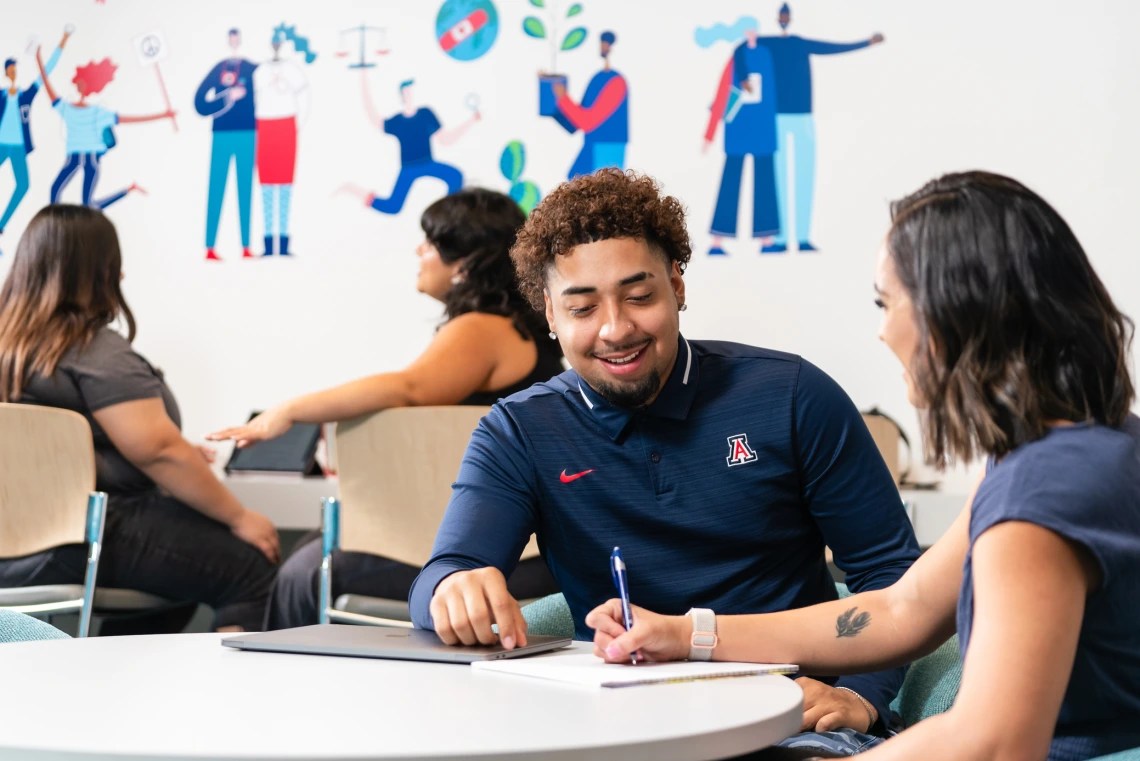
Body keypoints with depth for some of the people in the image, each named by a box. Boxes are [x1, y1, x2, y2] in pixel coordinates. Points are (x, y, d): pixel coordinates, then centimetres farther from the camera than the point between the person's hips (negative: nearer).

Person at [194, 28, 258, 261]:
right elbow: (200, 103, -4)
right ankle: (210, 248, -3)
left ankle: (246, 247, 7)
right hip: (221, 135, -1)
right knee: (216, 190, -2)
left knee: (245, 190, 4)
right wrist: (227, 98, -13)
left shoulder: (253, 69, 7)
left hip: (247, 134, 1)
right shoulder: (218, 69, 3)